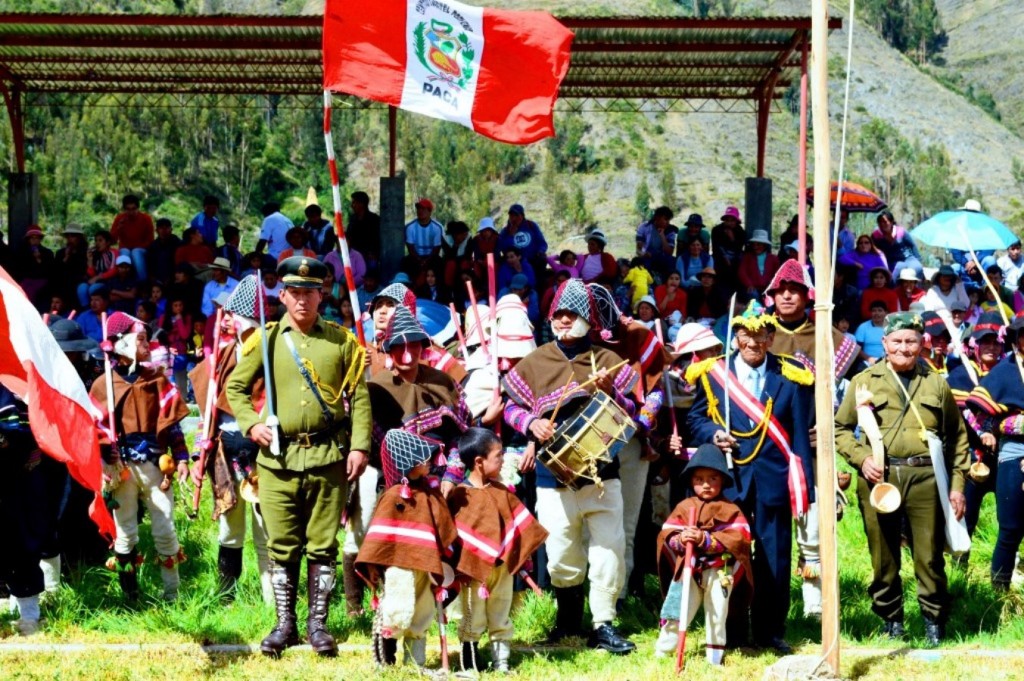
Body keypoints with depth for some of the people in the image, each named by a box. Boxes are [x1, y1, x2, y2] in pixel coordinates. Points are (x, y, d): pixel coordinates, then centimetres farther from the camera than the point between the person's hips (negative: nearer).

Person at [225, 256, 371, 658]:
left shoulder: (342, 340, 6)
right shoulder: (267, 339, 7)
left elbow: (359, 396, 5)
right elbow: (235, 386, 12)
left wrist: (359, 445, -4)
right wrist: (251, 424, -4)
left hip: (328, 456, 0)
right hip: (278, 456, 1)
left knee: (323, 546, 3)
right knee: (282, 547, 4)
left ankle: (318, 624, 13)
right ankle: (284, 624, 14)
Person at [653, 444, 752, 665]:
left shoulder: (730, 510, 0)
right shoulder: (684, 507, 8)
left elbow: (738, 538, -14)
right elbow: (666, 534, 1)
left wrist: (705, 539, -24)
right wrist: (680, 539, -23)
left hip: (719, 571, -2)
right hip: (687, 569, 2)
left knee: (716, 614, 4)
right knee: (675, 613, 1)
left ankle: (714, 656, 16)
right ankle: (661, 653, 14)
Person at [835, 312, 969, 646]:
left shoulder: (936, 384, 11)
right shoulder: (864, 381, 9)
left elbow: (957, 436, 14)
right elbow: (840, 428, 11)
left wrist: (957, 484, 7)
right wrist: (861, 459, -6)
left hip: (925, 478, 0)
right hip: (878, 478, 0)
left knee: (929, 557, 0)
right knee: (884, 559, 6)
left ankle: (934, 624, 12)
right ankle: (891, 623, 18)